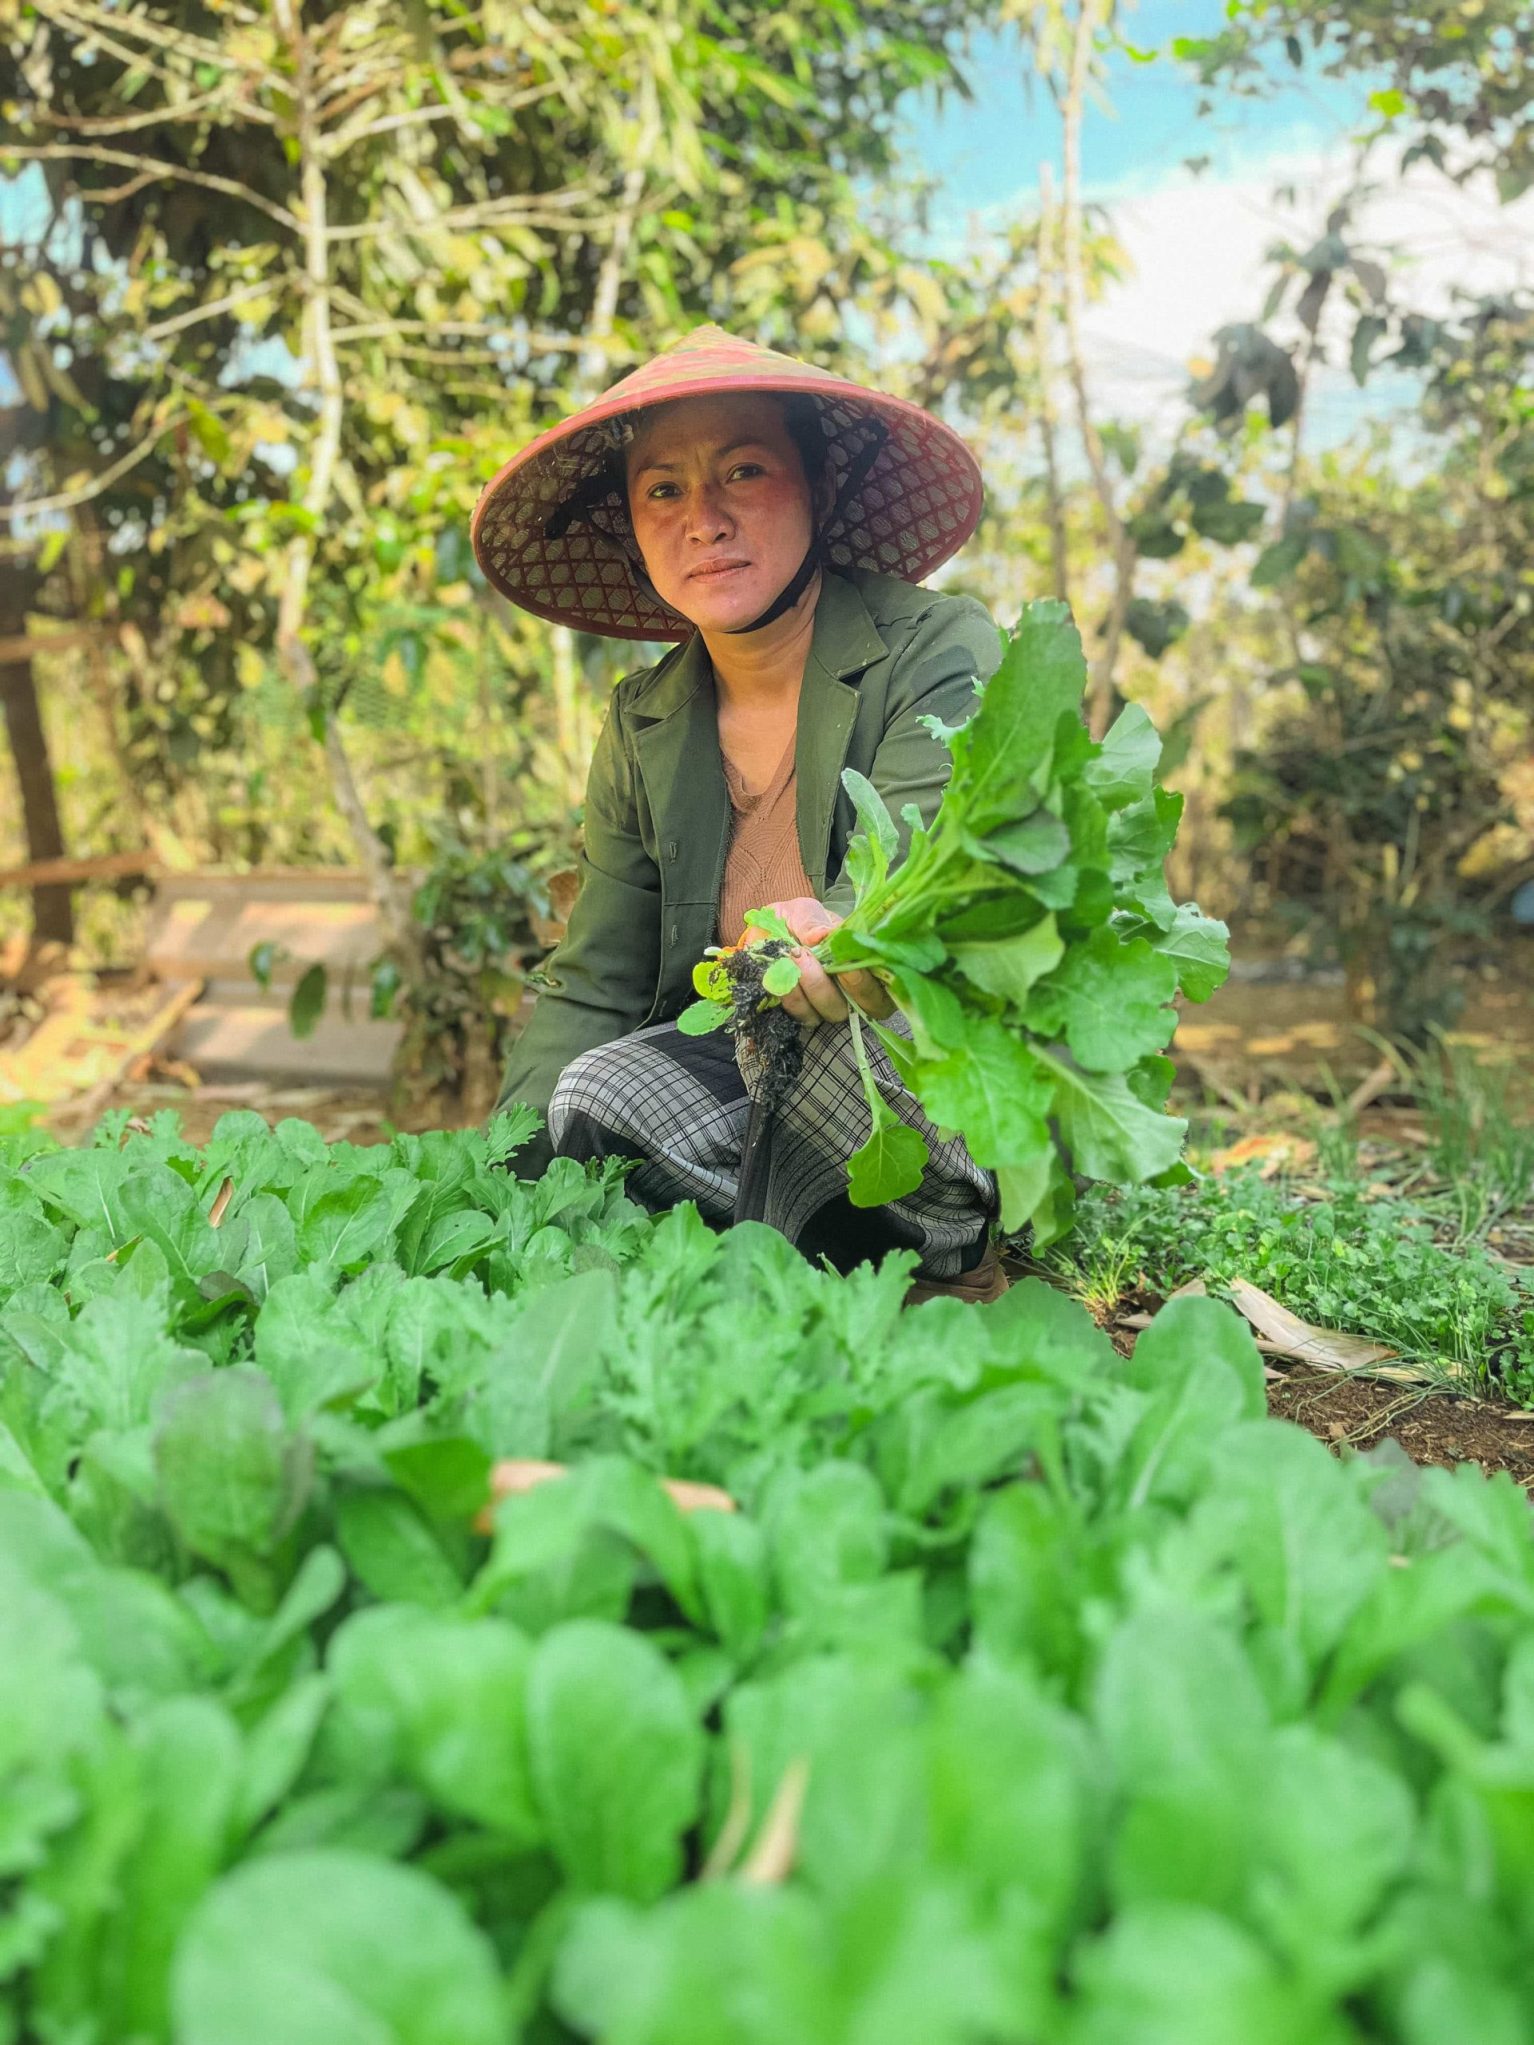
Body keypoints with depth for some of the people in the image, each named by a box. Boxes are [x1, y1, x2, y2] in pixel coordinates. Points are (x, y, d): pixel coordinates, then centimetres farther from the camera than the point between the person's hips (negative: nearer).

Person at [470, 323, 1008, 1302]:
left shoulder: (941, 652, -10)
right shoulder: (643, 726, 5)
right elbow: (590, 992, 5)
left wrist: (826, 938, -50)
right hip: (768, 1079, 4)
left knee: (884, 998, -35)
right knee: (601, 1092, -24)